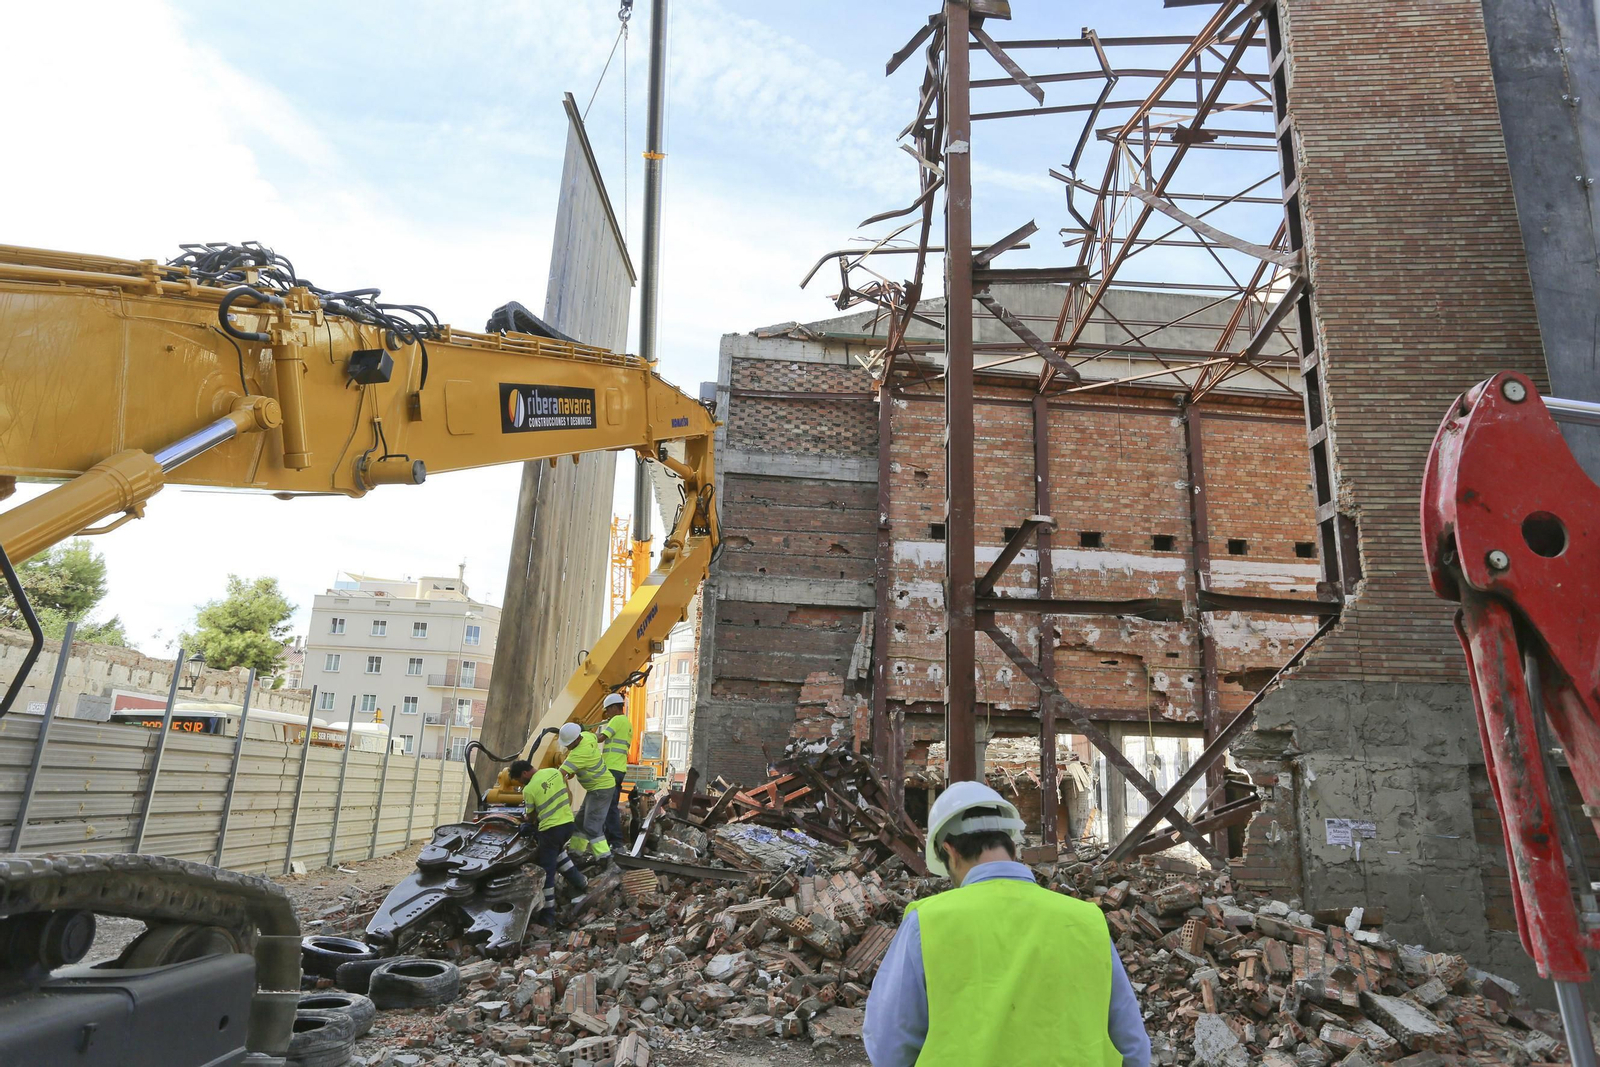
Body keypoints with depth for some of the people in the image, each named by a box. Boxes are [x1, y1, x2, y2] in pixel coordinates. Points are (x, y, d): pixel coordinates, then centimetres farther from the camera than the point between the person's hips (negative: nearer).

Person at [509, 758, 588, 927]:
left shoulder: (529, 789, -12)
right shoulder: (554, 771, 3)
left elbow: (531, 817, 3)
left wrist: (525, 820, 24)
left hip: (550, 829, -7)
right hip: (568, 823, 7)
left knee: (546, 872, 4)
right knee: (557, 851, 33)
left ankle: (548, 916, 9)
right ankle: (580, 882, 32)